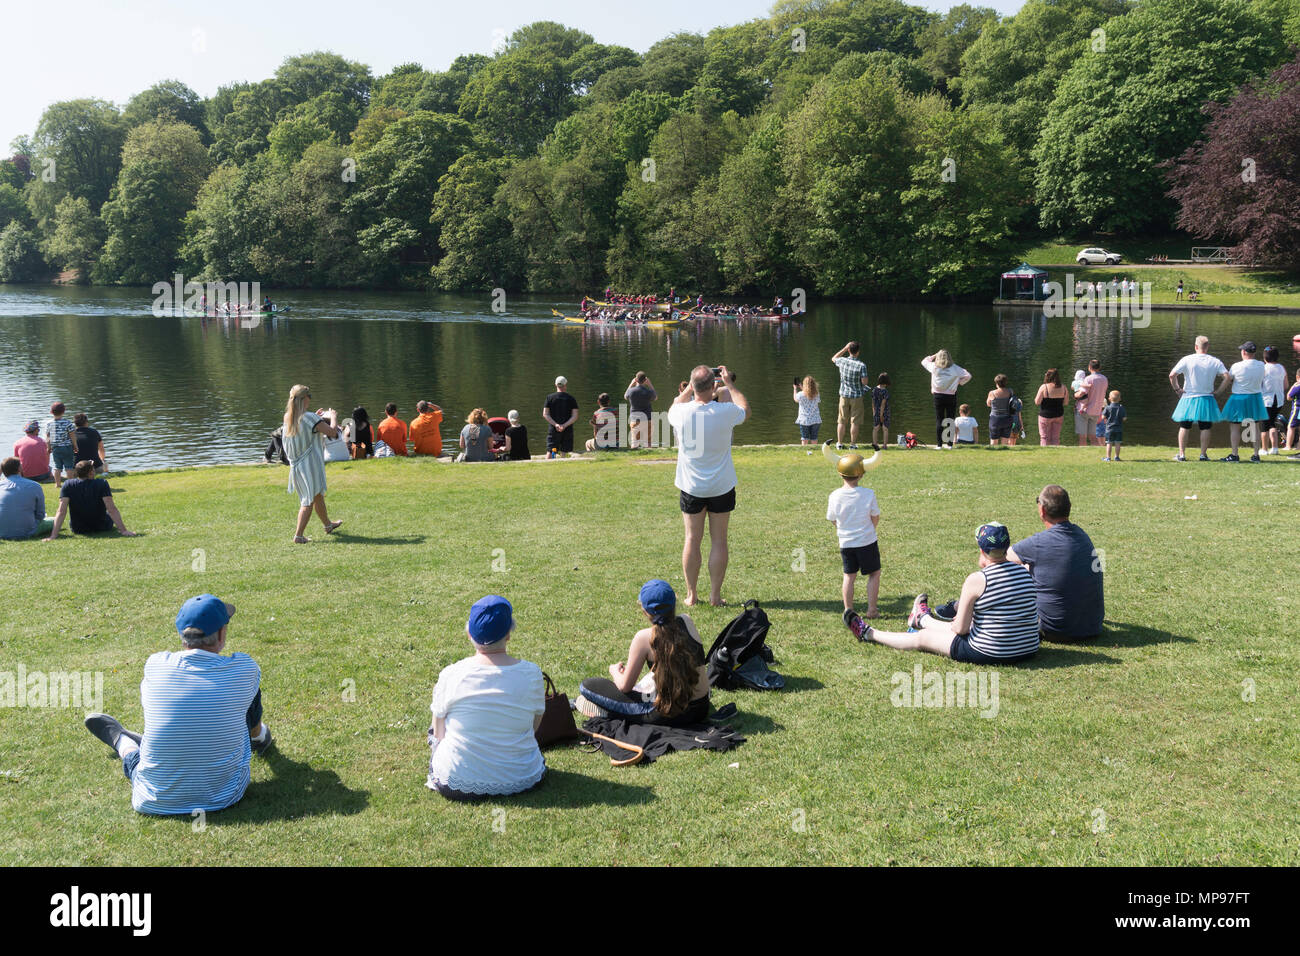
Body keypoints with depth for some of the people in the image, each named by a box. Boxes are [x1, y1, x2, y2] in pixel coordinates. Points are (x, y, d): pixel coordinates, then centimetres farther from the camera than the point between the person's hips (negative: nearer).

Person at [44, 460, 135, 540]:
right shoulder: (101, 484, -17)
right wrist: (123, 530, -24)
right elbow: (112, 509, -23)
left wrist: (53, 536, -22)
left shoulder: (68, 485, -12)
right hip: (101, 527, -2)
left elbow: (61, 512, -19)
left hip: (77, 530, 2)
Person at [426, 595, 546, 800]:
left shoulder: (450, 675, -16)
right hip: (522, 780, 1)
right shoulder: (531, 674, -14)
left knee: (435, 735, 30)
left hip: (457, 783, -1)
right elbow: (534, 726, 2)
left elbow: (439, 733, -1)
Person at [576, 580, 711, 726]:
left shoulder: (644, 637, -15)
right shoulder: (687, 621, -3)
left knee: (587, 686, 3)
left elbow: (625, 686, -5)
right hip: (702, 710, 5)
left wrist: (614, 670, 15)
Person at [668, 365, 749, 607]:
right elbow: (745, 410, 9)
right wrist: (729, 384, 16)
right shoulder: (725, 412, -16)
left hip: (691, 487, 1)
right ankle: (715, 595, 11)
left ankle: (691, 595, 16)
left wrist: (690, 388, 17)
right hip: (721, 487, -1)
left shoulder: (682, 413, -13)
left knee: (692, 539, 10)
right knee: (719, 540, 7)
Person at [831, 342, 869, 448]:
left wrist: (845, 348, 16)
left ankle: (839, 443, 13)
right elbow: (864, 381, -14)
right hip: (857, 396, -3)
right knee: (855, 421, 3)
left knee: (841, 421, 10)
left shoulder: (842, 361, -5)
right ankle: (852, 444, 4)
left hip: (844, 395, 3)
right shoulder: (861, 365, -15)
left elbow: (833, 358, 19)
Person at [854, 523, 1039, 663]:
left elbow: (961, 628, -14)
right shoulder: (1025, 572, 0)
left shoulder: (976, 580, -19)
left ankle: (869, 633, 35)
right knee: (953, 627, 35)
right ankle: (922, 619, 66)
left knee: (922, 638, 15)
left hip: (988, 653, -7)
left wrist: (955, 624, 10)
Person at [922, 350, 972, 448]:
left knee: (939, 420, 4)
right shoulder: (954, 368, -2)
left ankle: (939, 444, 1)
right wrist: (959, 383, 12)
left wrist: (934, 356, 21)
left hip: (938, 396, 1)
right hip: (951, 397, 0)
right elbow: (967, 376, 2)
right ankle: (950, 444, 1)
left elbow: (924, 361, 17)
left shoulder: (934, 367, -1)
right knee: (950, 421, 4)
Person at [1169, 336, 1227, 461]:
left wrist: (1176, 388, 1)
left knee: (1184, 427, 7)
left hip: (1188, 398, -1)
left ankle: (1181, 454, 6)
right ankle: (1203, 454, 6)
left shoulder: (1187, 360, -6)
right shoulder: (1215, 362, -1)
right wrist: (1218, 390, 1)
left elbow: (1172, 375, -11)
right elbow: (1227, 377, -8)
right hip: (1206, 399, 1)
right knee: (1205, 428, 7)